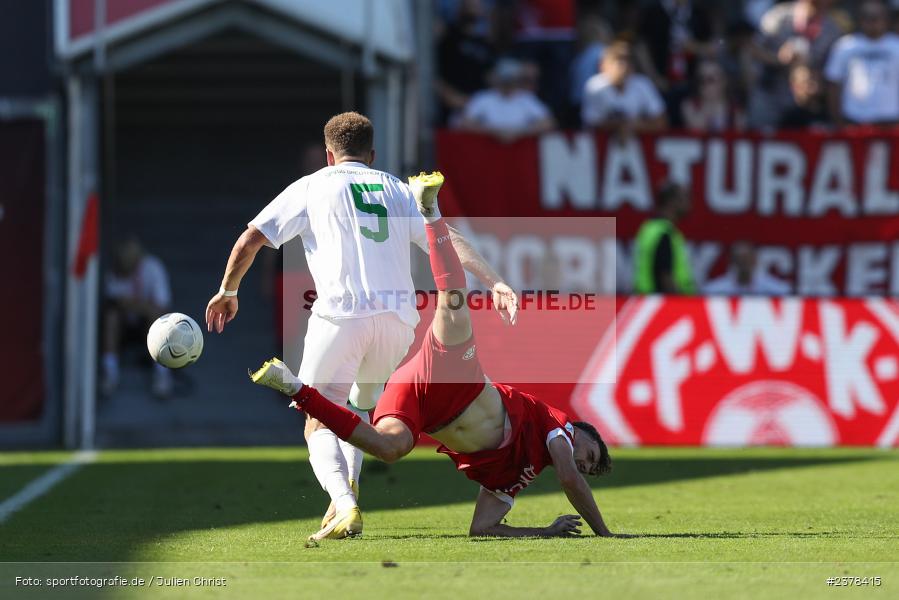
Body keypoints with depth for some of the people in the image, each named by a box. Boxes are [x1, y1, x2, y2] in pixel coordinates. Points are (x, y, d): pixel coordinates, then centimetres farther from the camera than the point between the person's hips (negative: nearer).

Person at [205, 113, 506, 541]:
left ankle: (344, 502, -29)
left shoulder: (311, 187, 13)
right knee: (362, 404, 29)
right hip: (398, 317, 4)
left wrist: (227, 291, 21)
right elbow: (448, 242, 12)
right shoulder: (397, 189, 22)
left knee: (320, 423, -4)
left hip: (340, 312, -4)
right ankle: (348, 487, 11)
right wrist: (493, 283, 7)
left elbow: (250, 239, 8)